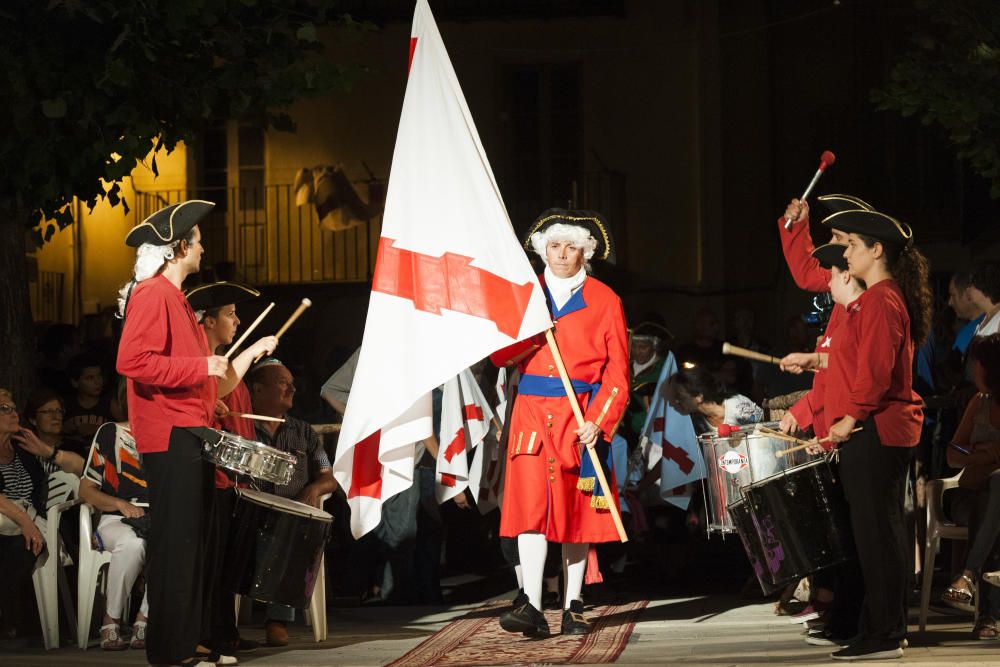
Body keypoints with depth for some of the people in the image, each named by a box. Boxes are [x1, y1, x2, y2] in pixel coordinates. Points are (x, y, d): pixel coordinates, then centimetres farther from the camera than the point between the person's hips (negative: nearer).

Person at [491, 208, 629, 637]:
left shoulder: (605, 301, 5)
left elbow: (617, 372, 1)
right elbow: (499, 355, 6)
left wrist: (598, 421, -11)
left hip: (581, 416, -1)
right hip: (533, 411, 1)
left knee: (577, 509, 4)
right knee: (530, 504, -12)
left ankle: (573, 607, 13)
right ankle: (532, 607, -19)